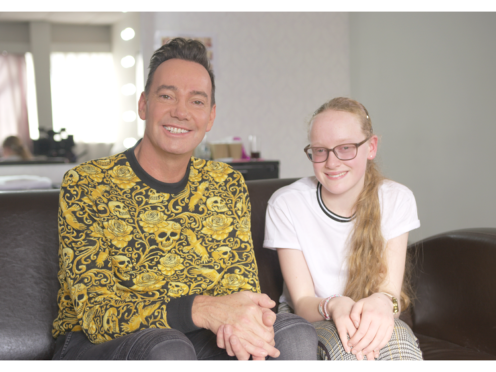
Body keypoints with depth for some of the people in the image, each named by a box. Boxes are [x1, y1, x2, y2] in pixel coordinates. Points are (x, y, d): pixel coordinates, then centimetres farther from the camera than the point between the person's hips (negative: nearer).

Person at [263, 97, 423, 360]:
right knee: (343, 344, -35)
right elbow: (302, 302, -12)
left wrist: (383, 302, -36)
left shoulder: (396, 200, -7)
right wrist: (333, 306, -35)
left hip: (371, 321, 2)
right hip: (306, 322, -1)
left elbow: (392, 292, -11)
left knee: (396, 338, -33)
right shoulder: (285, 204, -12)